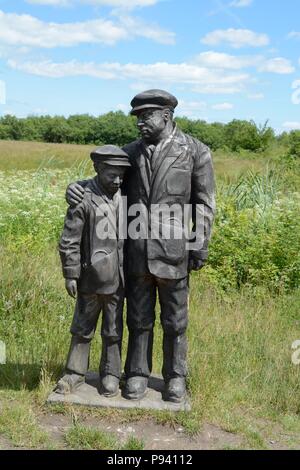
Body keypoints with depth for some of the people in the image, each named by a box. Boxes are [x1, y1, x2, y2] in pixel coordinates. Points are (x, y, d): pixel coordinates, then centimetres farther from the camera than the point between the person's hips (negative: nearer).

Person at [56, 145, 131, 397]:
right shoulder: (84, 198, -11)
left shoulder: (124, 196, 2)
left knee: (113, 330, 14)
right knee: (82, 327, 12)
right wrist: (71, 274, -9)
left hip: (118, 279, 3)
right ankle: (75, 373, 27)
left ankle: (111, 375, 27)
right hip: (91, 277, -3)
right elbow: (69, 241, -9)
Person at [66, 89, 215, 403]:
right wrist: (77, 187, -5)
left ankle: (175, 376, 27)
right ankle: (137, 374, 27)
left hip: (173, 250, -3)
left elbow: (204, 203, -3)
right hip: (136, 251, 3)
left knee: (174, 319, 11)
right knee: (139, 317, 12)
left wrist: (200, 247, -8)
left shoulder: (195, 151, -3)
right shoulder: (131, 152, 7)